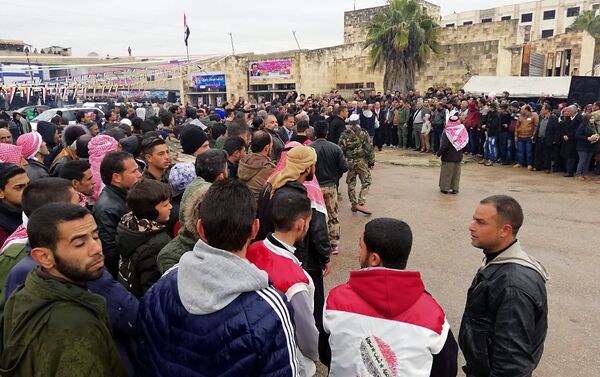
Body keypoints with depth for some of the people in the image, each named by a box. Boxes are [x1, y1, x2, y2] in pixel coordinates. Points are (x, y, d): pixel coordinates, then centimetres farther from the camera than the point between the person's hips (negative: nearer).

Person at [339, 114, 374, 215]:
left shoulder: (344, 134, 2)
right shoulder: (363, 133, -9)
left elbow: (341, 149, 4)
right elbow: (369, 148, -10)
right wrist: (371, 161, 0)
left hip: (350, 162, 4)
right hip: (362, 161, -4)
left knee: (351, 183, 13)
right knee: (366, 182, 2)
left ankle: (354, 204, 18)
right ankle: (361, 204, -8)